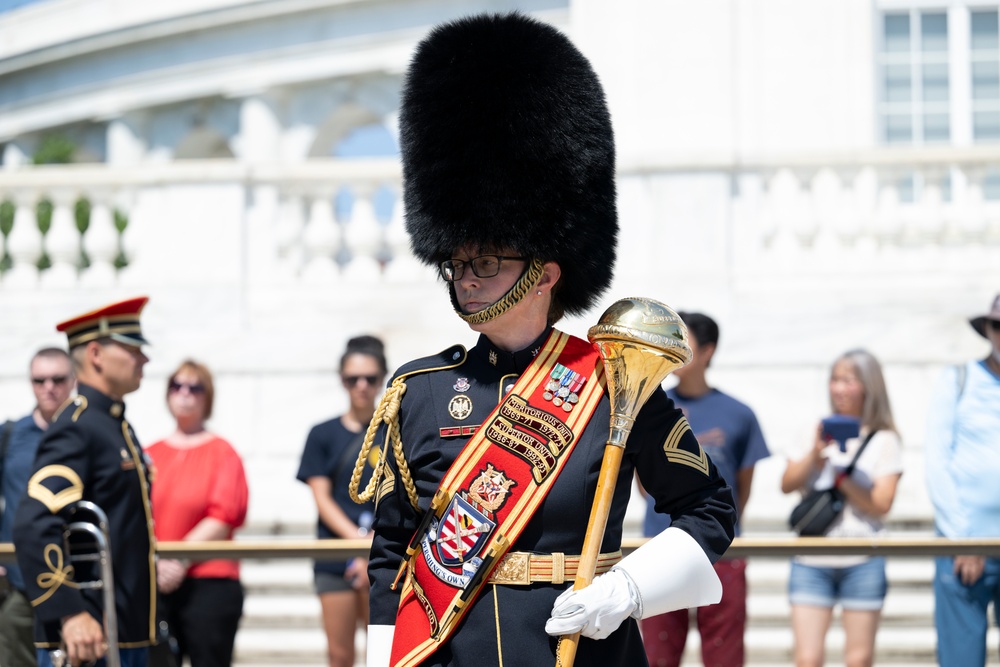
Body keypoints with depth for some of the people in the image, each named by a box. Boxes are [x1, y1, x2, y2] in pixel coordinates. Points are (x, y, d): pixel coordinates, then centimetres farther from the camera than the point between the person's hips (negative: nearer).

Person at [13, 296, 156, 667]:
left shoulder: (117, 425, 17)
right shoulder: (76, 427, -14)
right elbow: (33, 528, -25)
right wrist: (70, 615, -30)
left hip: (127, 633, 10)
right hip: (87, 636, -10)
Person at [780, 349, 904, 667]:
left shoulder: (884, 441, 5)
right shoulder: (818, 432, 13)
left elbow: (880, 504, -4)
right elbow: (787, 484, 2)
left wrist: (842, 477, -14)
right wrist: (815, 455, -13)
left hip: (862, 561, -2)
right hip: (811, 561, 2)